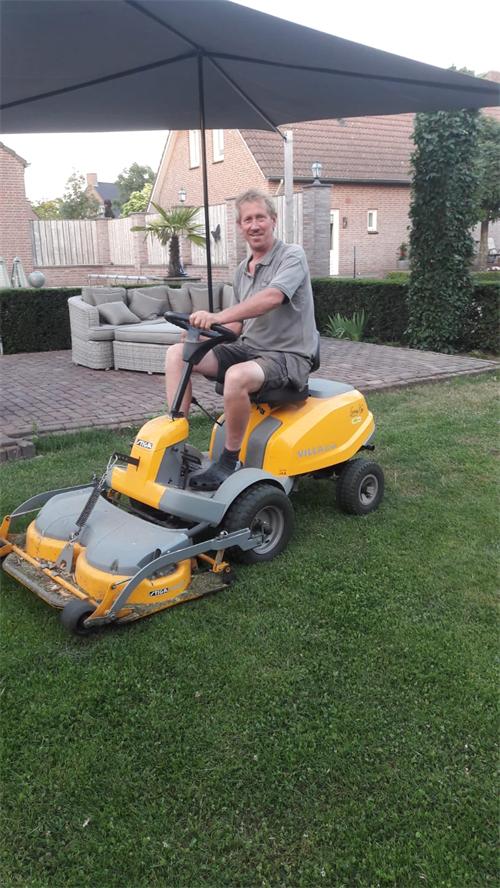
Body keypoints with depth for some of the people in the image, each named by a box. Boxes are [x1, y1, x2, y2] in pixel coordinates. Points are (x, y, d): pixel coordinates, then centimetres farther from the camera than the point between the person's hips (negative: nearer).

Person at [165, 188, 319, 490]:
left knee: (237, 376, -39)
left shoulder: (292, 256, -8)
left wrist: (218, 316, -37)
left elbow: (271, 298, -29)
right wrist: (205, 334, -3)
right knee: (178, 353, -7)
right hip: (248, 348, 8)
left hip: (287, 356, -7)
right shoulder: (242, 270, 15)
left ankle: (229, 463, -20)